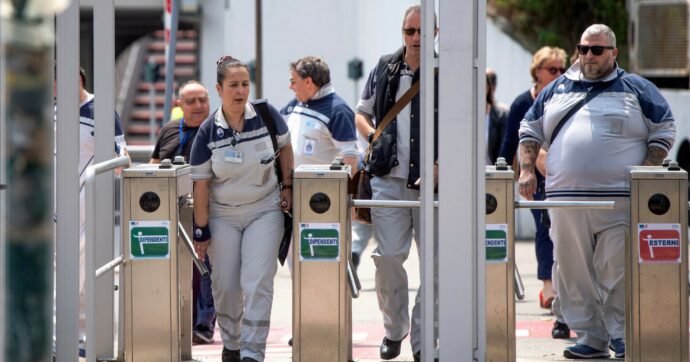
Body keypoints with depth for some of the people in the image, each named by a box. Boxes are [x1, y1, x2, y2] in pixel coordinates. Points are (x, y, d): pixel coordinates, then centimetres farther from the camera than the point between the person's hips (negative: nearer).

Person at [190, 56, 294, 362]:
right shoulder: (208, 132, -9)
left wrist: (287, 186, 4)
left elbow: (284, 147, 10)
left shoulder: (265, 114, -8)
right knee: (225, 285, 5)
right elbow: (200, 182, -5)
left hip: (264, 210, -1)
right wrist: (201, 229, -6)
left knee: (257, 282, -12)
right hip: (223, 215, 1)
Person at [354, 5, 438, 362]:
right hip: (390, 180, 1)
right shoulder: (383, 71, 7)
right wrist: (374, 136, -2)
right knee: (388, 256, -5)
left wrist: (441, 165, -10)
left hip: (434, 184, -1)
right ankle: (394, 329, 13)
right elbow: (361, 114, 19)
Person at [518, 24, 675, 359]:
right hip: (566, 200, 3)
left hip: (619, 200, -3)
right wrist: (527, 169, 7)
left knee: (617, 272, -7)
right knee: (574, 273, 3)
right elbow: (530, 129, 22)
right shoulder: (557, 89, 17)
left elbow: (664, 131, 7)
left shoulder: (636, 89, 8)